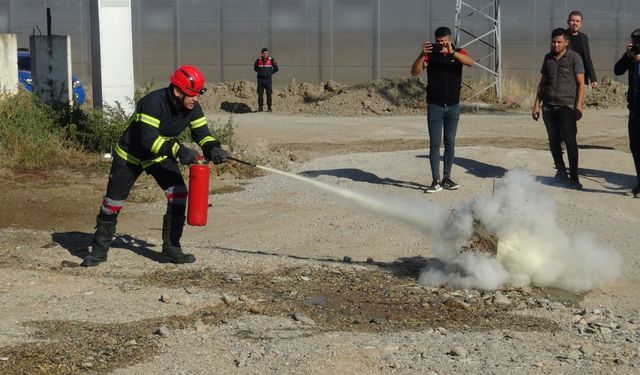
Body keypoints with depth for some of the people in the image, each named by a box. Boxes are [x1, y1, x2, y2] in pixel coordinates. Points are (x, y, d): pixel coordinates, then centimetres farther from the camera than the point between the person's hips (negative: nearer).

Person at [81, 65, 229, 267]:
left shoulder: (192, 108, -13)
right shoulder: (153, 103, -34)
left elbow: (202, 133, -7)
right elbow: (149, 140, -40)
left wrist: (213, 149, -28)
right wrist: (177, 150, -48)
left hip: (160, 155, 5)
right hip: (130, 154, -5)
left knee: (178, 193, -12)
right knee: (114, 200, 0)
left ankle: (171, 248, 0)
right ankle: (99, 250, 19)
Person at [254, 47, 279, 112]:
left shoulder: (271, 60, -1)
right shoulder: (258, 60, 3)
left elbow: (276, 69, 11)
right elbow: (255, 68, 20)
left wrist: (270, 73, 5)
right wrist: (260, 72, 9)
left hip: (268, 79, -1)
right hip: (260, 79, 1)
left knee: (269, 94, -3)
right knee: (260, 94, 0)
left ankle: (269, 108, 3)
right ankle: (260, 107, 6)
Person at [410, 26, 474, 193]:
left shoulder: (458, 53, 0)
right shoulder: (430, 55, -2)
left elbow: (470, 62, -21)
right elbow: (414, 72, -13)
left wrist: (452, 52, -34)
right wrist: (422, 55, -28)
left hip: (453, 106, 2)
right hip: (434, 105, -2)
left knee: (450, 142, 8)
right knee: (435, 143, -4)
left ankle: (447, 178, 16)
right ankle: (436, 181, -3)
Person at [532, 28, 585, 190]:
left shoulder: (574, 58, -1)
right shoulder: (548, 58, 12)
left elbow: (580, 83, -4)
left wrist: (578, 106, -13)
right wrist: (536, 105, 13)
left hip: (566, 106, -4)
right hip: (548, 106, 5)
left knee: (570, 141, -9)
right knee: (554, 141, 9)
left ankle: (574, 178, -5)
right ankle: (560, 170, 26)